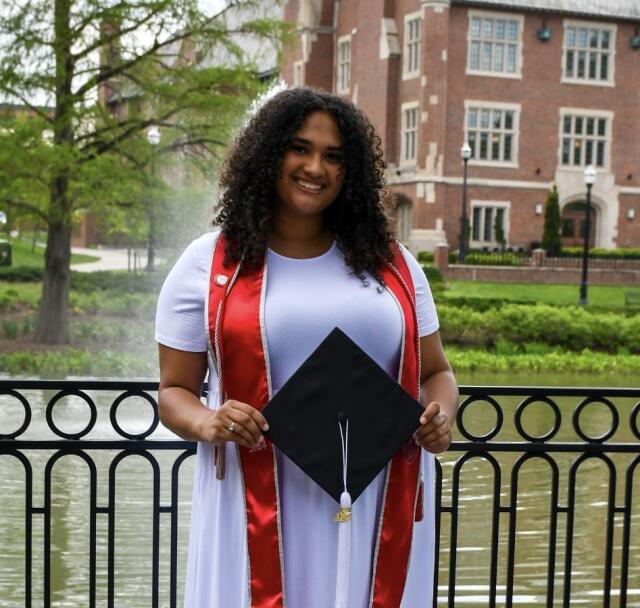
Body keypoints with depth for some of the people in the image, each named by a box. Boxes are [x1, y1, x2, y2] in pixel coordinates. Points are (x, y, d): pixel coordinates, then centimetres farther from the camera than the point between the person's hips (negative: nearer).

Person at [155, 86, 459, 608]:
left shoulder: (391, 263, 9)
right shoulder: (208, 264, 2)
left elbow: (435, 372, 15)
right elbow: (175, 390, 6)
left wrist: (441, 416, -7)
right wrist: (206, 423, -17)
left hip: (379, 511, 2)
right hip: (261, 512, -2)